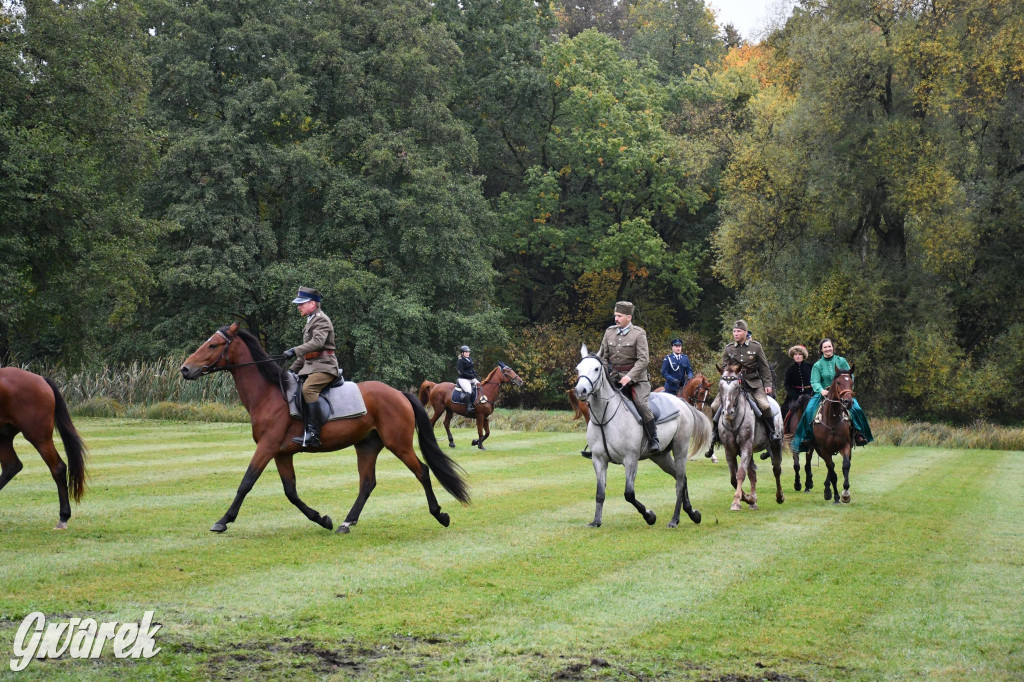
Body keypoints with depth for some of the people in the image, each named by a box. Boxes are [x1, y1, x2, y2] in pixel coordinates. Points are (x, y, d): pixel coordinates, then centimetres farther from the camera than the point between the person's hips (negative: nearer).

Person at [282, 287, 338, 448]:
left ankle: (314, 434, -37)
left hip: (324, 366, -11)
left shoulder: (322, 320, -8)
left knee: (308, 389, -32)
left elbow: (317, 343, -25)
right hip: (310, 366, 11)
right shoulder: (311, 321, 23)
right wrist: (292, 369, 22)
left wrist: (295, 351, -33)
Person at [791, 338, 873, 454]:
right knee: (809, 410, -24)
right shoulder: (817, 365, 4)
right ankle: (806, 436, -15)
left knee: (856, 409, -23)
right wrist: (821, 390, -26)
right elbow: (815, 382, -5)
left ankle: (858, 433, -7)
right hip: (823, 394, 0)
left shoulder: (841, 361, 7)